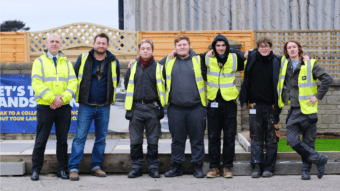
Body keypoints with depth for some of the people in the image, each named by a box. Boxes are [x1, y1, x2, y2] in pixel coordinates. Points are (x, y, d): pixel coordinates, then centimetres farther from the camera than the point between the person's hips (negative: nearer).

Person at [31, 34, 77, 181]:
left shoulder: (66, 62, 13)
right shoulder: (39, 62, 5)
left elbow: (73, 83, 3)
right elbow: (37, 84, -7)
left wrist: (63, 98, -13)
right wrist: (52, 98, -17)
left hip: (64, 107, 3)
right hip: (45, 107, -2)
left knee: (62, 140, 7)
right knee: (41, 140, 0)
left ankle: (62, 170, 14)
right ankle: (35, 170, 8)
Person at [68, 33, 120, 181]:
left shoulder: (113, 61, 5)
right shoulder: (83, 59, 1)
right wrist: (80, 95, 9)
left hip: (104, 107, 2)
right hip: (86, 106, -2)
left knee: (101, 138, 7)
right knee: (80, 137, -6)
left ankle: (96, 166, 17)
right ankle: (73, 168, -4)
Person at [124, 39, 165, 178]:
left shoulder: (158, 67, 4)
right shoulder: (133, 67, 9)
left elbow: (163, 87, 7)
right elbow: (127, 85, 17)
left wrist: (160, 106, 2)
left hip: (152, 108, -1)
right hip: (136, 108, 2)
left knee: (153, 141, 3)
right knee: (135, 141, 3)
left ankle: (153, 167, 11)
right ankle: (136, 167, 11)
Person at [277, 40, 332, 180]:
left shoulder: (310, 64, -1)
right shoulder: (283, 64, 10)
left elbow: (327, 78, -5)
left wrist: (318, 96, -7)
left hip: (308, 109, -3)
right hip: (293, 111, 3)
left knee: (308, 142, 2)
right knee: (293, 141, -7)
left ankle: (306, 170, 15)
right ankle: (320, 159, 5)